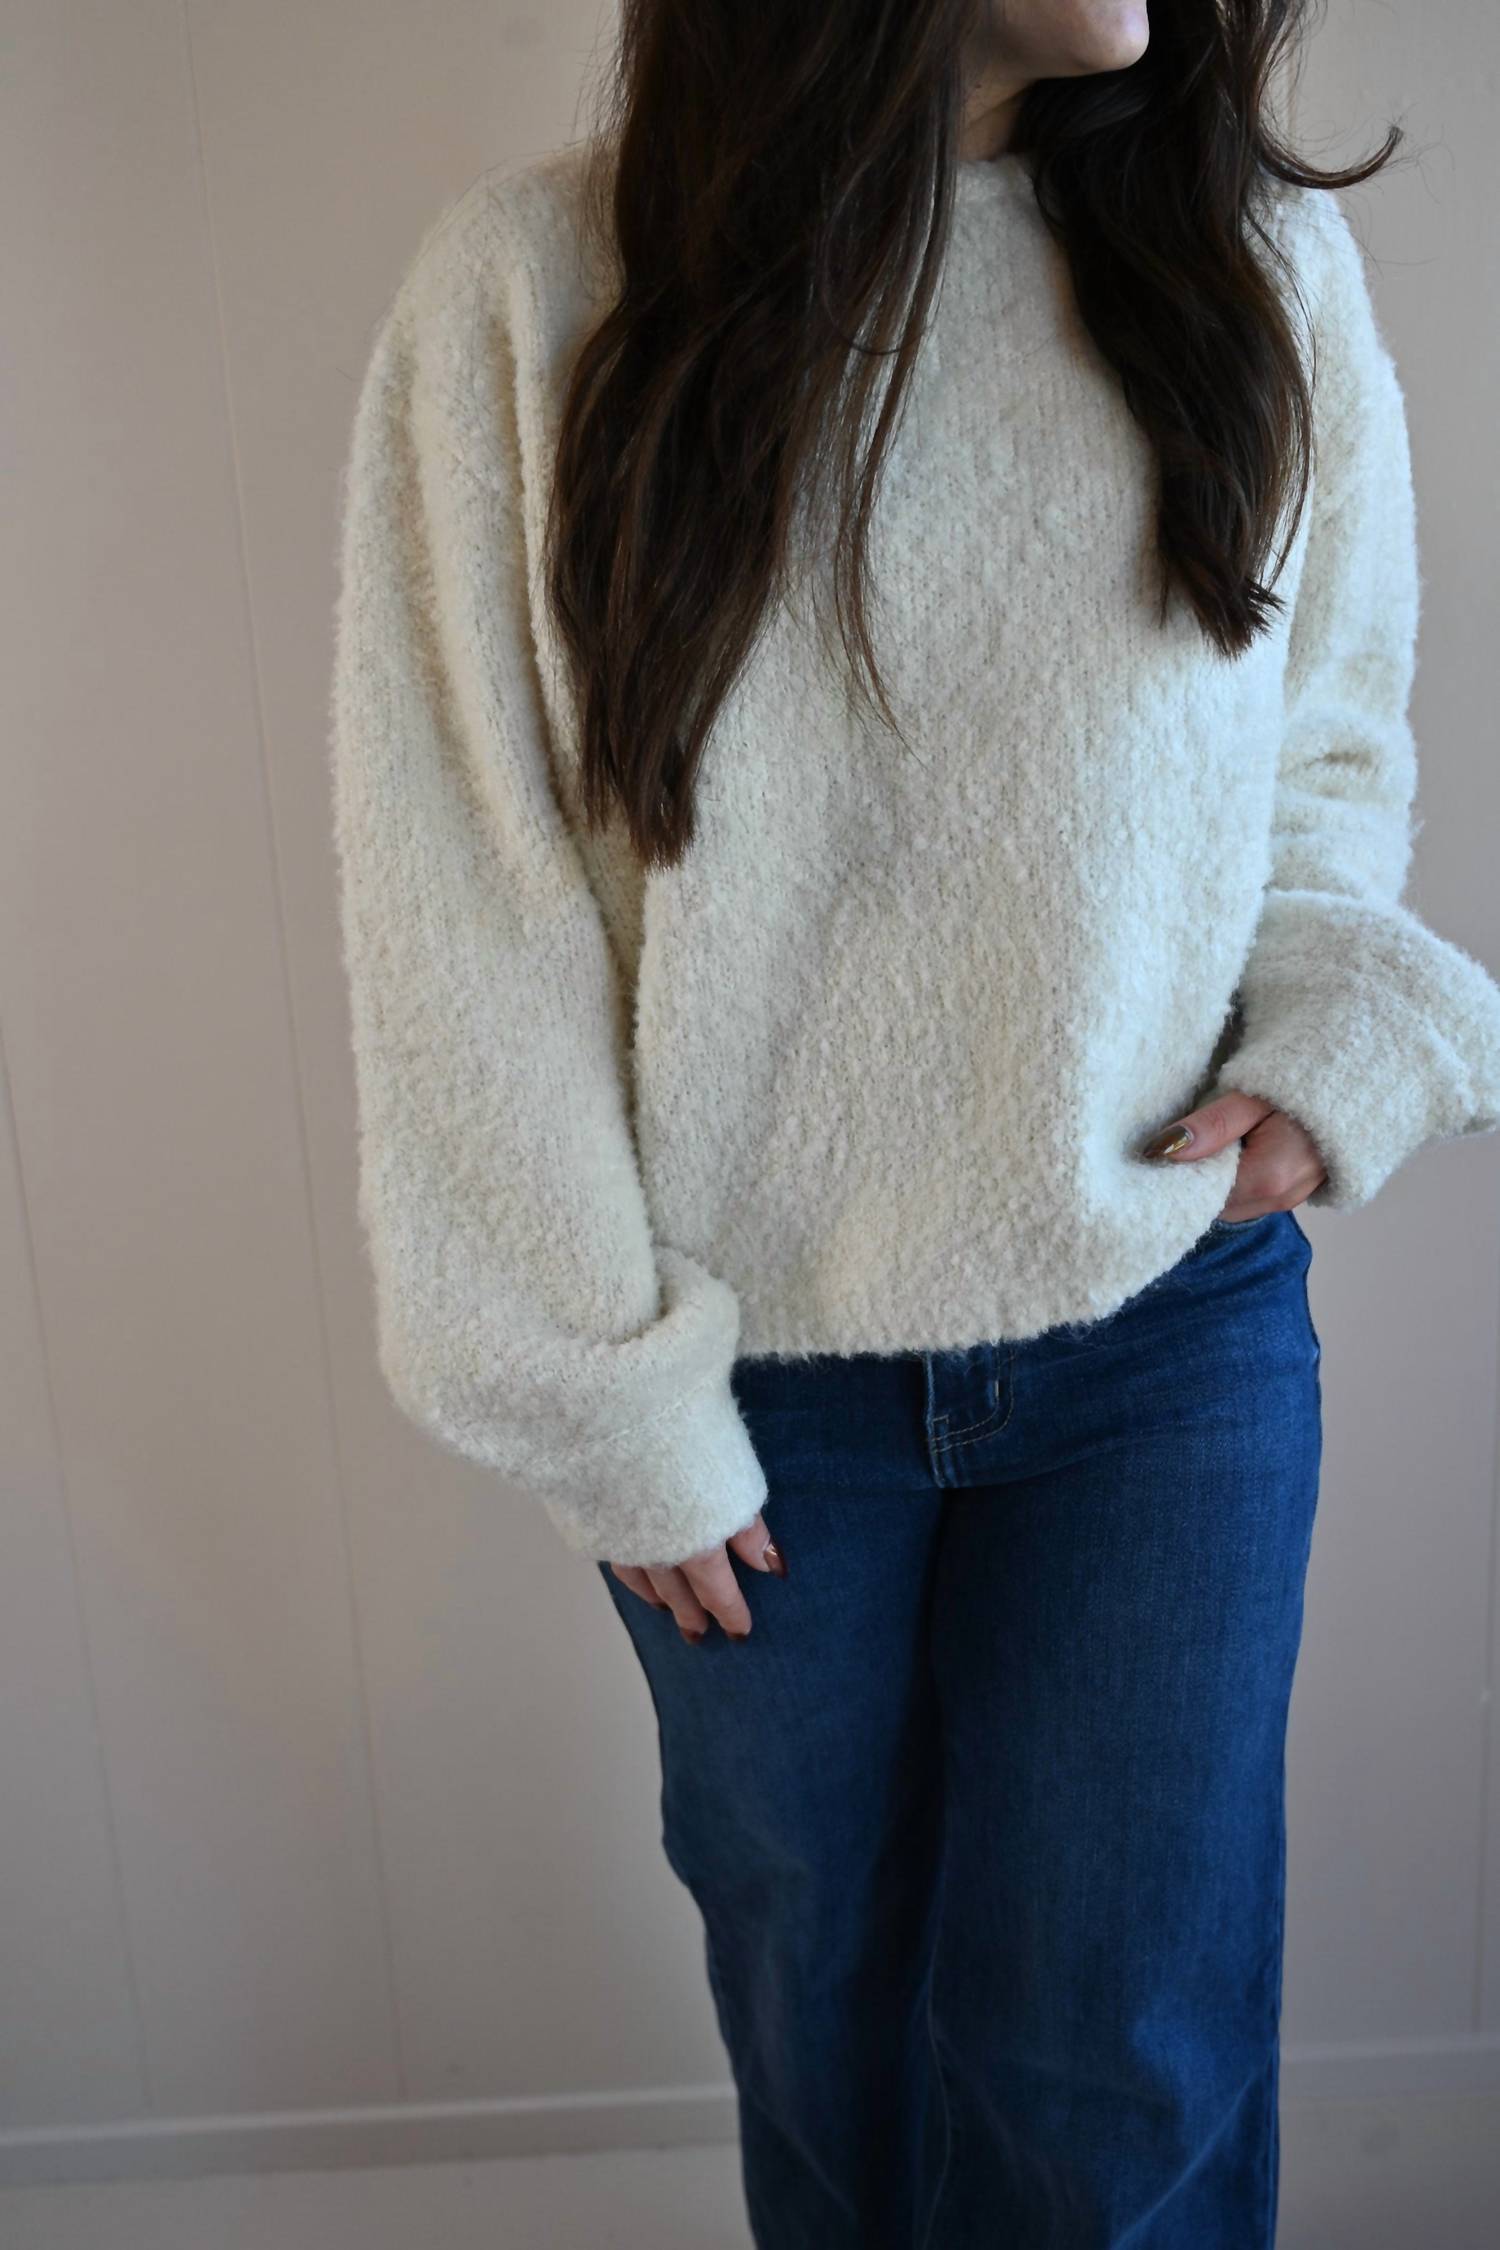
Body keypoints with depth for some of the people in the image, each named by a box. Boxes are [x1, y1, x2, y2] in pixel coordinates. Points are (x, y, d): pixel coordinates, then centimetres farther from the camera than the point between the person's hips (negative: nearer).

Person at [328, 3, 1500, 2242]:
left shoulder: (1262, 258, -3)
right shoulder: (530, 294, -11)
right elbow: (462, 925, -9)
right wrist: (609, 1400, -6)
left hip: (1170, 1328, 2)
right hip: (751, 1365, 0)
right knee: (822, 2006, 22)